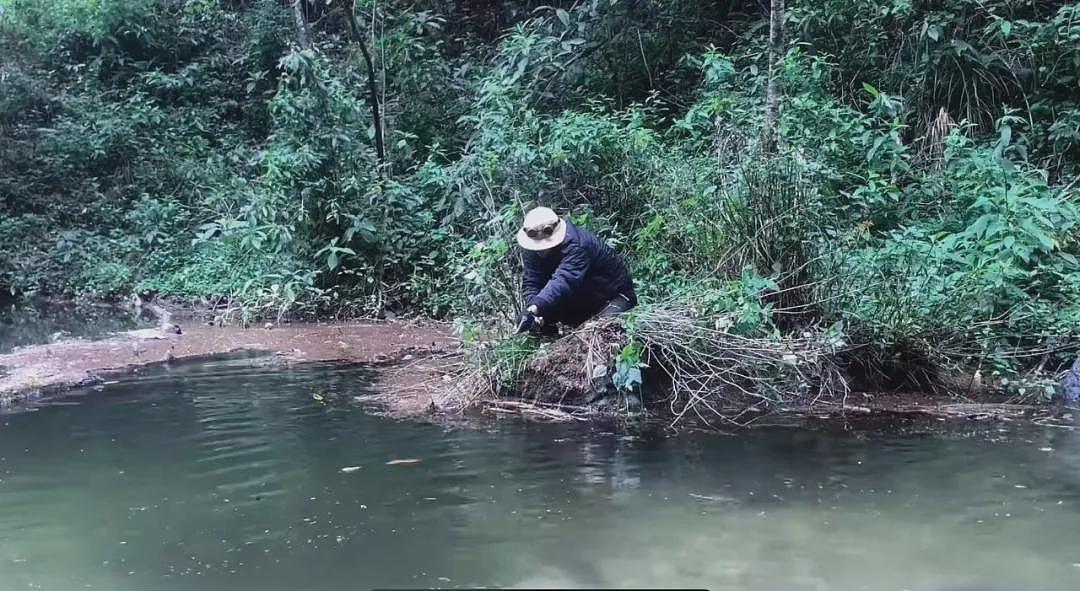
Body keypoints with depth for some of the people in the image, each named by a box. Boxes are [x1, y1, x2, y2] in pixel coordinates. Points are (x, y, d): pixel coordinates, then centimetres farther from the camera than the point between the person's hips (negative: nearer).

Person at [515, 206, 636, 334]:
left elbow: (564, 281, -48)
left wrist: (535, 308, -61)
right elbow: (531, 281, -18)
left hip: (614, 294, -6)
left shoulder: (575, 244, -35)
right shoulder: (532, 249, -13)